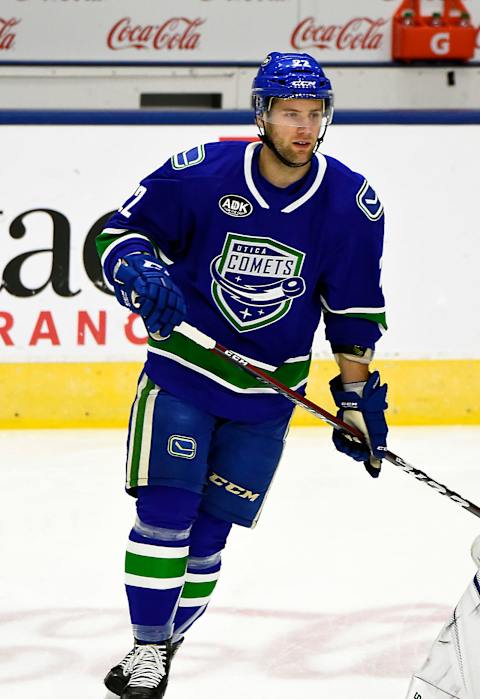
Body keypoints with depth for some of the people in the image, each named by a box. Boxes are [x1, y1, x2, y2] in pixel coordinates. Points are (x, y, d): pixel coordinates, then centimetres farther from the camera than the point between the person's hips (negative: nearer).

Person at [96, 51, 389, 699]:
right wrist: (142, 275, -25)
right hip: (183, 370, -2)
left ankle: (166, 642, 21)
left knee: (207, 534, 4)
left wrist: (358, 398, 6)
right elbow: (121, 230, -4)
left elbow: (354, 310, 4)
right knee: (165, 512, -11)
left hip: (268, 395, 2)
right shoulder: (201, 173, -13)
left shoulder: (352, 203, -7)